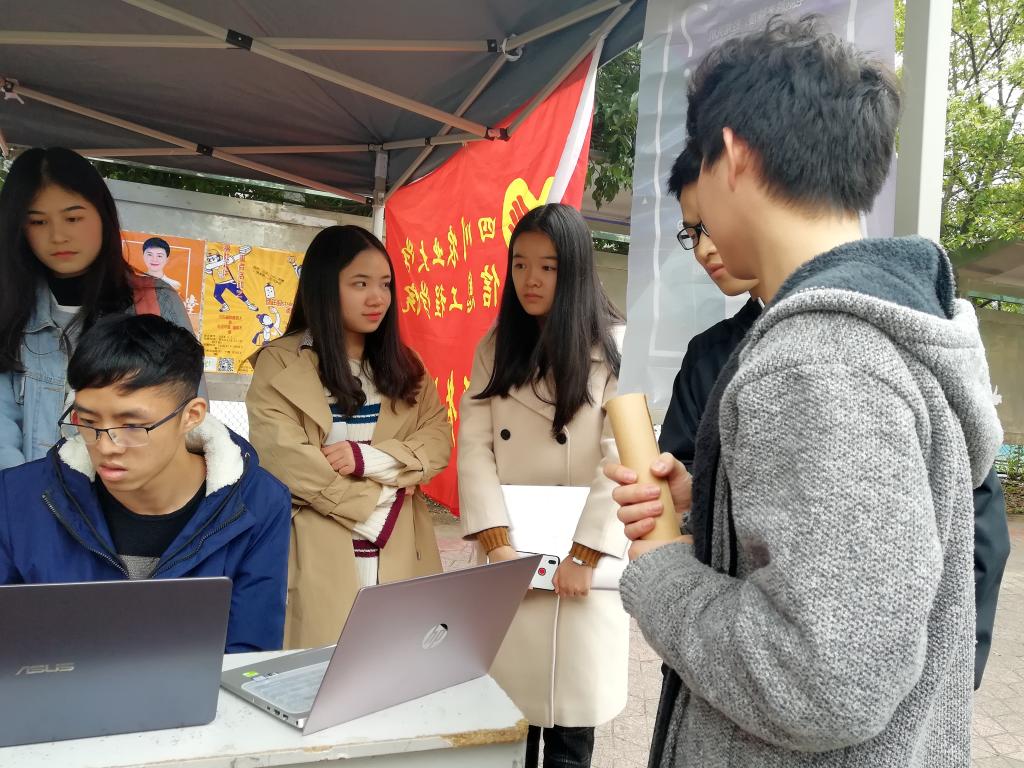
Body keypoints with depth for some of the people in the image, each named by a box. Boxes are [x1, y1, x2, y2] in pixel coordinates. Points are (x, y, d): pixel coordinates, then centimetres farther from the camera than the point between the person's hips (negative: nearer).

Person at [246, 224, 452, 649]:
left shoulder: (404, 363, 12)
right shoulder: (280, 364, -2)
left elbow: (438, 443, 3)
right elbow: (283, 457, -12)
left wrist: (369, 458, -13)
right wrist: (374, 509, -10)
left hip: (401, 555, 4)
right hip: (322, 555, -3)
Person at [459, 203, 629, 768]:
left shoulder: (615, 348, -4)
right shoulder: (496, 346, 7)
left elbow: (621, 461, -11)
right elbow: (474, 447, -2)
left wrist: (585, 555, -15)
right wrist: (498, 544, -12)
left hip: (581, 559, -3)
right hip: (508, 557, 3)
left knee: (570, 722, 7)